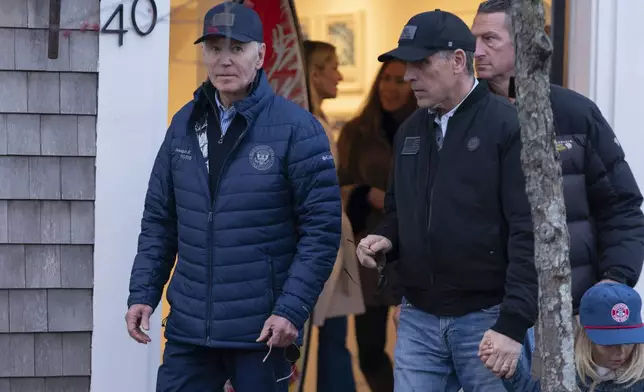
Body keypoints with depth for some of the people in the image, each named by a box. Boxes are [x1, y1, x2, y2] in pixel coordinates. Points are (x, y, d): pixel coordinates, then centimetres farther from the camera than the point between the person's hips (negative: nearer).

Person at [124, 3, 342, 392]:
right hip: (189, 329, 4)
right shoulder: (185, 125, 8)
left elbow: (322, 227, -9)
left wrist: (292, 311, -16)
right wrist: (143, 294, 3)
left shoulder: (296, 127, -7)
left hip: (262, 331, -4)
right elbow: (159, 220, 13)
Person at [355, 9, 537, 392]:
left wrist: (514, 323, -19)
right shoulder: (410, 132, 12)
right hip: (418, 320, 6)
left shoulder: (509, 126, -9)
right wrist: (386, 240, 1)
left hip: (486, 321, -6)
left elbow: (529, 231, -14)